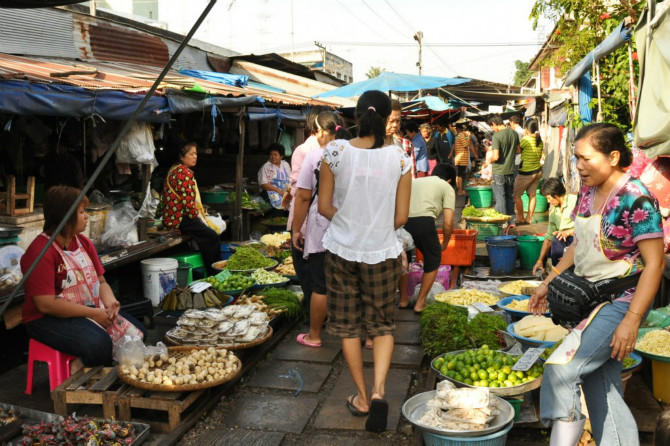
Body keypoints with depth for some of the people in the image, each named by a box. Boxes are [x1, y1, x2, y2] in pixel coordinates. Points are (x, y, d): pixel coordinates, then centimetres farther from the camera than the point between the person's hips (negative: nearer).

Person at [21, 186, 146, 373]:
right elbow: (46, 304, -21)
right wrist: (93, 313, -20)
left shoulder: (84, 243, 9)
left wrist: (109, 300, -11)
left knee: (137, 332, -8)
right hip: (49, 320, -8)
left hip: (92, 309, 8)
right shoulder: (41, 252, -16)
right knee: (99, 344, -31)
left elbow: (101, 281, 12)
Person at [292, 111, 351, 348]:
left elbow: (303, 197, -7)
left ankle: (314, 335, 19)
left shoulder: (314, 156, -7)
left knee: (321, 285, 5)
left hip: (321, 229, -3)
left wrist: (296, 230, 1)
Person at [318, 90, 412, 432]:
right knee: (382, 324, 16)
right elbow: (401, 217, -3)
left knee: (348, 326, 15)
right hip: (382, 251, 0)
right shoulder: (400, 158, -8)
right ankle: (378, 390, -3)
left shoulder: (335, 152, -9)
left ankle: (362, 397, 24)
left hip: (342, 249, 0)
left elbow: (324, 206, -3)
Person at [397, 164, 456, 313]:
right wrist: (445, 243, 26)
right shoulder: (446, 187, 19)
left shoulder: (415, 181, 33)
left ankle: (403, 299, 36)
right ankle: (420, 303, 22)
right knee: (433, 260, 21)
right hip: (423, 222, -4)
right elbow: (448, 222, 9)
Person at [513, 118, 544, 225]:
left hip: (526, 172, -7)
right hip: (537, 171, 7)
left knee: (516, 195, 4)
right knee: (532, 195, 10)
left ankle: (520, 218, 7)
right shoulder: (540, 141, 3)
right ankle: (529, 218, 15)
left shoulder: (526, 140, -18)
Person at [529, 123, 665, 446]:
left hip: (620, 301, -8)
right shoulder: (587, 192, 6)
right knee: (601, 386, 12)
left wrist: (632, 321, -22)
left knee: (560, 370, -15)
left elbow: (654, 262, -18)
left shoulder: (635, 199, -18)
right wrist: (548, 283, 17)